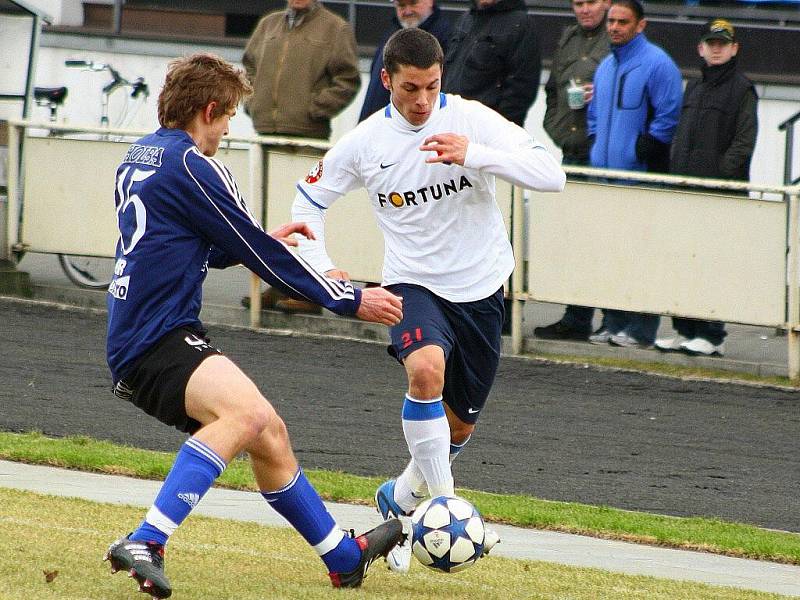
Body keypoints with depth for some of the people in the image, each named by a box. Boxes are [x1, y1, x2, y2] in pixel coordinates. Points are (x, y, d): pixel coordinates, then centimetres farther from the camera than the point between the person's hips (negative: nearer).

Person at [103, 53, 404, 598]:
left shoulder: (140, 156, 19)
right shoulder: (190, 164, -11)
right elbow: (259, 255, -10)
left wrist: (264, 243, 45)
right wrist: (351, 299, -1)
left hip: (139, 342, 11)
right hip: (158, 343, -11)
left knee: (270, 436, 21)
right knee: (248, 411, -34)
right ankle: (145, 543, -44)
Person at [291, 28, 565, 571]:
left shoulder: (471, 119, -12)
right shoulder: (366, 143, -5)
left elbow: (552, 175, -22)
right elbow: (309, 199, 12)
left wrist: (473, 154, -34)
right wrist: (321, 267, -3)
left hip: (479, 288, 1)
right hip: (414, 283, -1)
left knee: (459, 426, 11)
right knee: (426, 369, -33)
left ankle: (400, 497, 39)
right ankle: (442, 505, -25)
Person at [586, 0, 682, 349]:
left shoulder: (657, 64, -7)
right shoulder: (606, 67, 19)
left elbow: (668, 116, -10)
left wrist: (645, 150, -13)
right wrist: (596, 145, 15)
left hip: (641, 176, -8)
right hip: (604, 173, 8)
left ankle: (640, 330, -6)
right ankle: (613, 323, 15)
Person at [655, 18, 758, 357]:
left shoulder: (742, 89, -2)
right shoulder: (694, 88, 19)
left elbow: (744, 141, -8)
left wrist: (720, 174, -16)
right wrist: (677, 173, 11)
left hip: (722, 190, -7)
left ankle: (713, 336, -7)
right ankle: (686, 331, 12)